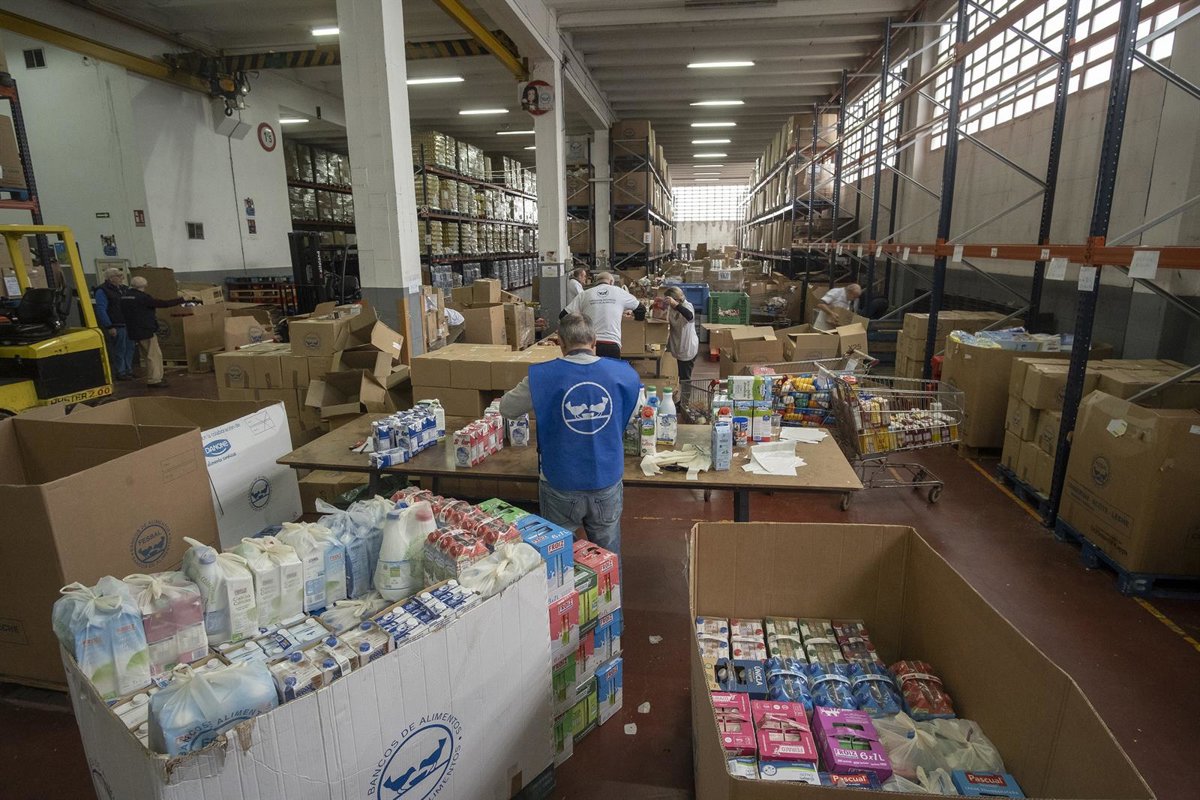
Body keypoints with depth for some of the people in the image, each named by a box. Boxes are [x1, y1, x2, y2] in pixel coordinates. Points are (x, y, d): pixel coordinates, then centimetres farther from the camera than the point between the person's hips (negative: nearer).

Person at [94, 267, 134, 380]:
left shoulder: (123, 289, 15)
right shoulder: (102, 291, -9)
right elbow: (101, 310, -14)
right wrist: (109, 327, -19)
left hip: (128, 324, 8)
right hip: (116, 326, -8)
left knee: (129, 348, 12)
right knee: (119, 350, -2)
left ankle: (128, 370, 22)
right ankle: (120, 373, 7)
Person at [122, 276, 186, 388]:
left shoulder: (124, 297, 11)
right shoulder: (142, 297, -17)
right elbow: (163, 303, -17)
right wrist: (181, 300, -9)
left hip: (134, 332, 9)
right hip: (146, 331, -9)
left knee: (147, 356, 16)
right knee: (154, 356, -3)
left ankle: (151, 379, 21)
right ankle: (154, 380, -3)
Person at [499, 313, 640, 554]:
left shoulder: (542, 377, -14)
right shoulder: (623, 374, -8)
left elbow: (505, 409, 2)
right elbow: (633, 412, 12)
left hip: (562, 487, -1)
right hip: (607, 484, 2)